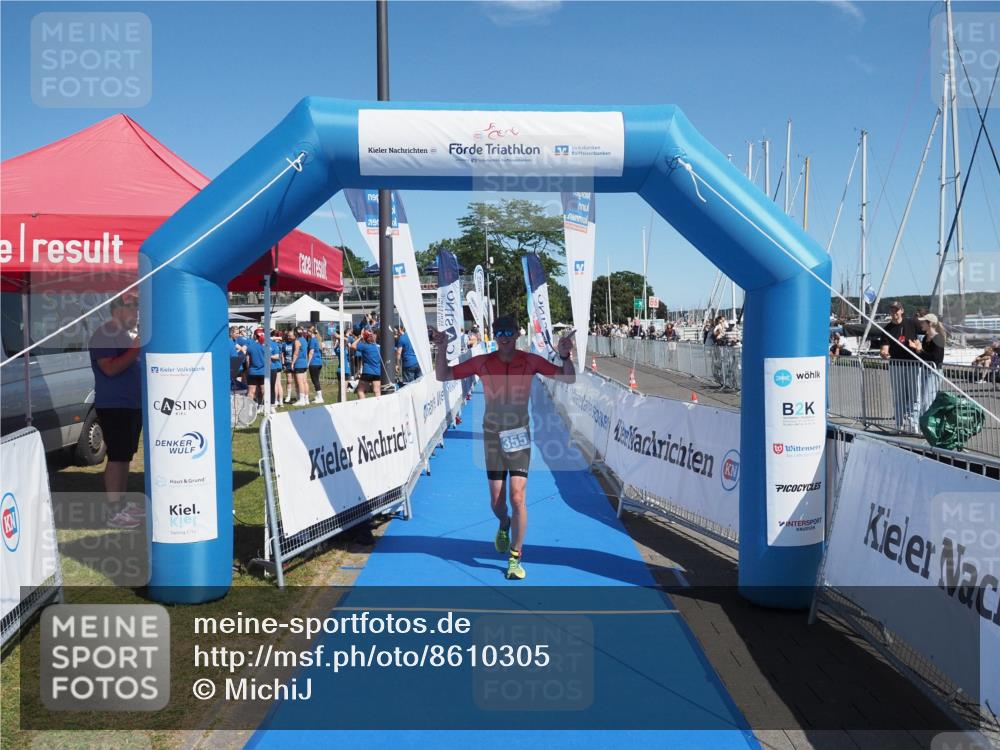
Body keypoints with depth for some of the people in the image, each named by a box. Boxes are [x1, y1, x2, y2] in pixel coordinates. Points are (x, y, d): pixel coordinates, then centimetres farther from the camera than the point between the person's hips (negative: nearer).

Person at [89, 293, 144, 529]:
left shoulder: (128, 335, 17)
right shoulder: (104, 335, -12)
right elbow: (110, 368, -24)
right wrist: (136, 348, -22)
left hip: (133, 405, 9)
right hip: (113, 406, -9)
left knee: (125, 456, 13)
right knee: (117, 457, -9)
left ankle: (121, 502, 21)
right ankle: (113, 511, -6)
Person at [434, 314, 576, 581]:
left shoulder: (530, 361, -4)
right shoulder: (482, 363, -2)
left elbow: (568, 378, -2)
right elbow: (443, 376, 3)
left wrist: (565, 356, -20)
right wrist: (442, 349, -12)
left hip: (519, 437, -1)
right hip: (493, 436, 1)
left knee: (517, 498, -9)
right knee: (496, 501, 8)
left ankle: (515, 557, 4)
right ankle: (504, 525, 44)